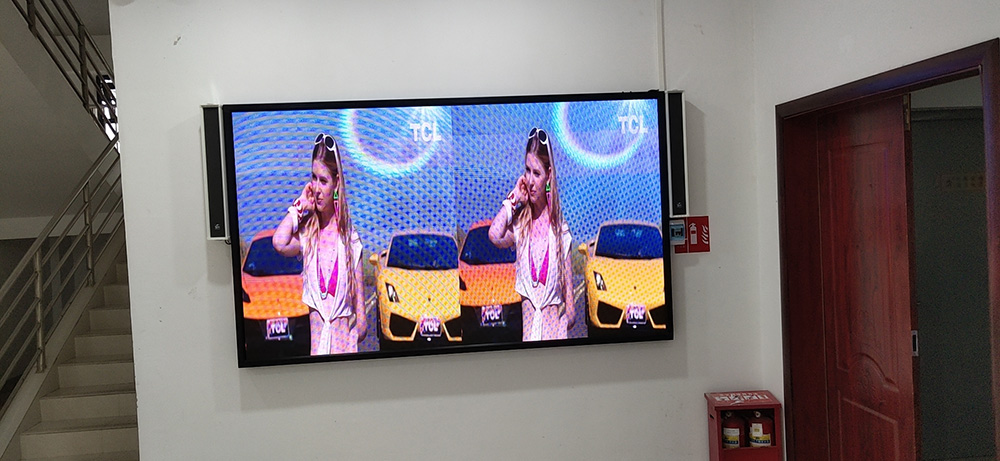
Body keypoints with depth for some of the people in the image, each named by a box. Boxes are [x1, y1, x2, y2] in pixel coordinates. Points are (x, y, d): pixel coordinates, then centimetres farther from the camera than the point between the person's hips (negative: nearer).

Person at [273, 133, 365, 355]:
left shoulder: (349, 237, -2)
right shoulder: (307, 233, 0)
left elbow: (358, 289, 1)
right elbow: (279, 243, -21)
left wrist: (361, 323, -4)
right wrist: (299, 206, -9)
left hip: (343, 330, -1)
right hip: (316, 328, 1)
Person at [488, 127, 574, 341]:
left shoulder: (559, 227, -2)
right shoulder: (521, 223, 1)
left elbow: (567, 275, 1)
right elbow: (494, 235, -21)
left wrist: (570, 309, -7)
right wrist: (513, 199, -10)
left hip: (553, 313, -1)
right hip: (528, 313, 1)